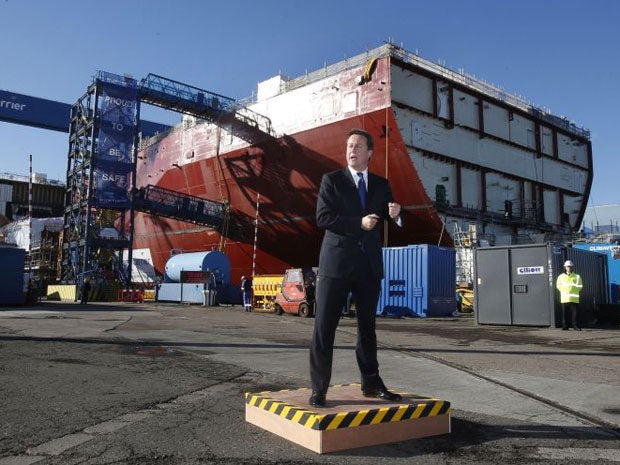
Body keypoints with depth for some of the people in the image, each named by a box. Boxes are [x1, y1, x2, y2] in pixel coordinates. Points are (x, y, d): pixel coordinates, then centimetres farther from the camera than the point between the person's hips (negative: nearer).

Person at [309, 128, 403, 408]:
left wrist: (394, 214, -9)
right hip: (336, 263, -3)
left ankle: (371, 383, 27)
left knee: (367, 326, 14)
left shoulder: (381, 185, 13)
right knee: (324, 327, -2)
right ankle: (318, 389, 8)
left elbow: (391, 221, 14)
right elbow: (323, 218, -9)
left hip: (369, 266, 4)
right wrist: (359, 224, -17)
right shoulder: (331, 180, 2)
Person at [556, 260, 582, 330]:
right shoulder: (561, 276, 12)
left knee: (574, 312, -4)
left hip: (574, 298, -1)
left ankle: (575, 325, 2)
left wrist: (574, 291, -1)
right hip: (564, 298, 1)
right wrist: (564, 291, 2)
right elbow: (558, 286, 15)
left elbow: (580, 286, 10)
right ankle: (565, 326, 6)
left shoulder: (577, 277, 9)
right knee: (565, 313, 1)